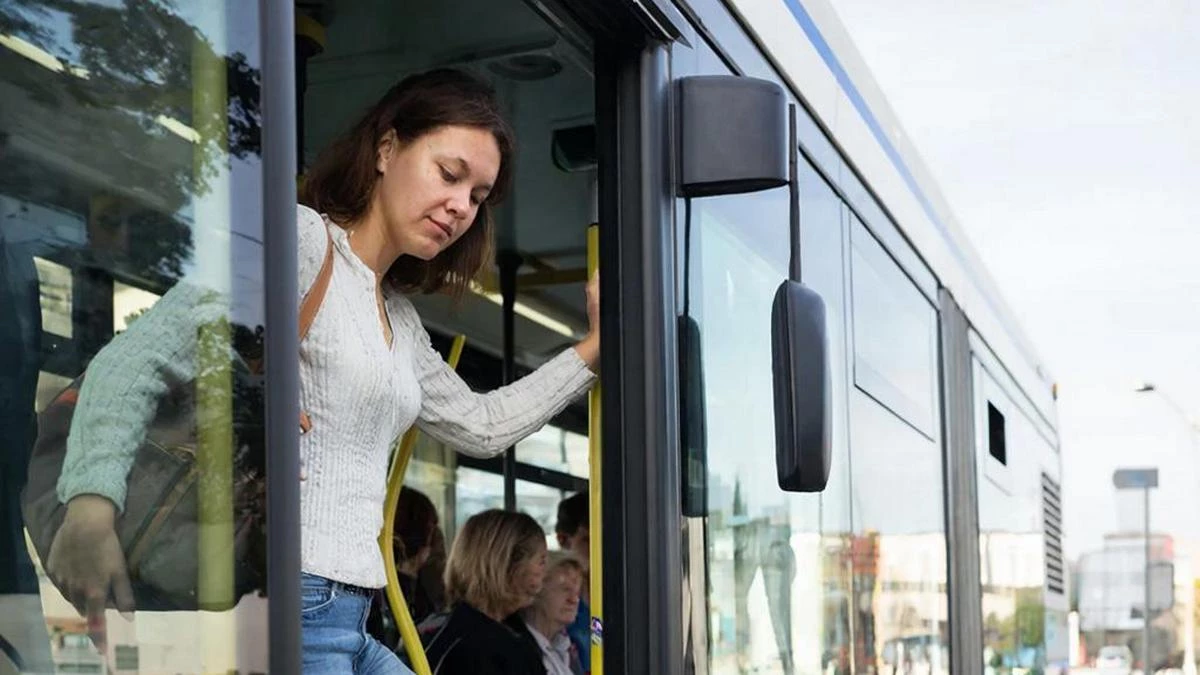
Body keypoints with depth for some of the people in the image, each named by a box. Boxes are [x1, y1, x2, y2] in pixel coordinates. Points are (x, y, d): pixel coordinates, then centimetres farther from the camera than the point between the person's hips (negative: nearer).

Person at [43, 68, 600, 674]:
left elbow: (482, 427, 32)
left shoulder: (402, 320, 20)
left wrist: (592, 349, 27)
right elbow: (137, 357, -17)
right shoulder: (301, 239, -8)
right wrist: (91, 502, -32)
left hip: (350, 624, 9)